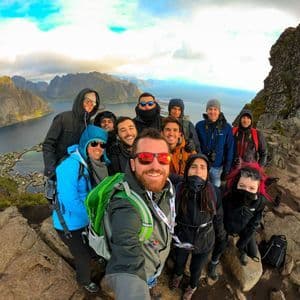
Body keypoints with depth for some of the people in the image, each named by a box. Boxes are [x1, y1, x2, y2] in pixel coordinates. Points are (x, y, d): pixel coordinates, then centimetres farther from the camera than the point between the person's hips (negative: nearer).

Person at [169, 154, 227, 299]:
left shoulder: (214, 192, -22)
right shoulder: (178, 190, -25)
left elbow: (218, 218, -5)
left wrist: (221, 237, 4)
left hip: (204, 241, 0)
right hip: (181, 238, 0)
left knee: (196, 268, 26)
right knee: (179, 261, 31)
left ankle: (192, 286, 62)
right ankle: (178, 275, 68)